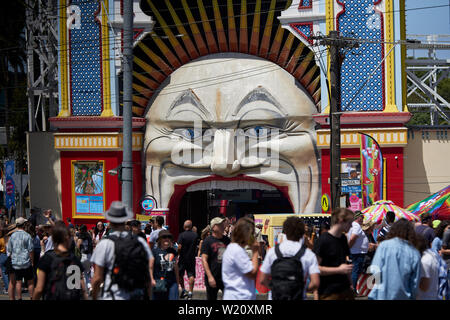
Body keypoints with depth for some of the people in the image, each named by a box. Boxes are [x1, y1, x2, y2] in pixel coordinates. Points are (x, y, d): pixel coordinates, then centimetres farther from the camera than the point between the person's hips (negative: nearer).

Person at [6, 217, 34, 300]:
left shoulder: (12, 236, 4)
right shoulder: (27, 236, -8)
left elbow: (9, 250, 9)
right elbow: (31, 250, -9)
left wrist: (11, 259, 20)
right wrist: (32, 262, -1)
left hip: (15, 263, 4)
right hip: (26, 262, -4)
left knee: (18, 282, 10)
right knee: (30, 282, 4)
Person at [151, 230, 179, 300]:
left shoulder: (173, 251, 11)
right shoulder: (155, 251, -3)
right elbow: (150, 267, -5)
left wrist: (177, 281, 19)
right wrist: (152, 279, -15)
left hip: (172, 283, 3)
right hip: (159, 283, -3)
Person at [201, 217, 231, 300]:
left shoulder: (227, 240, 10)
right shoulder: (207, 241, -5)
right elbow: (204, 260, -11)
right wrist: (210, 277, -18)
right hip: (213, 278, -4)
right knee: (211, 298, 5)